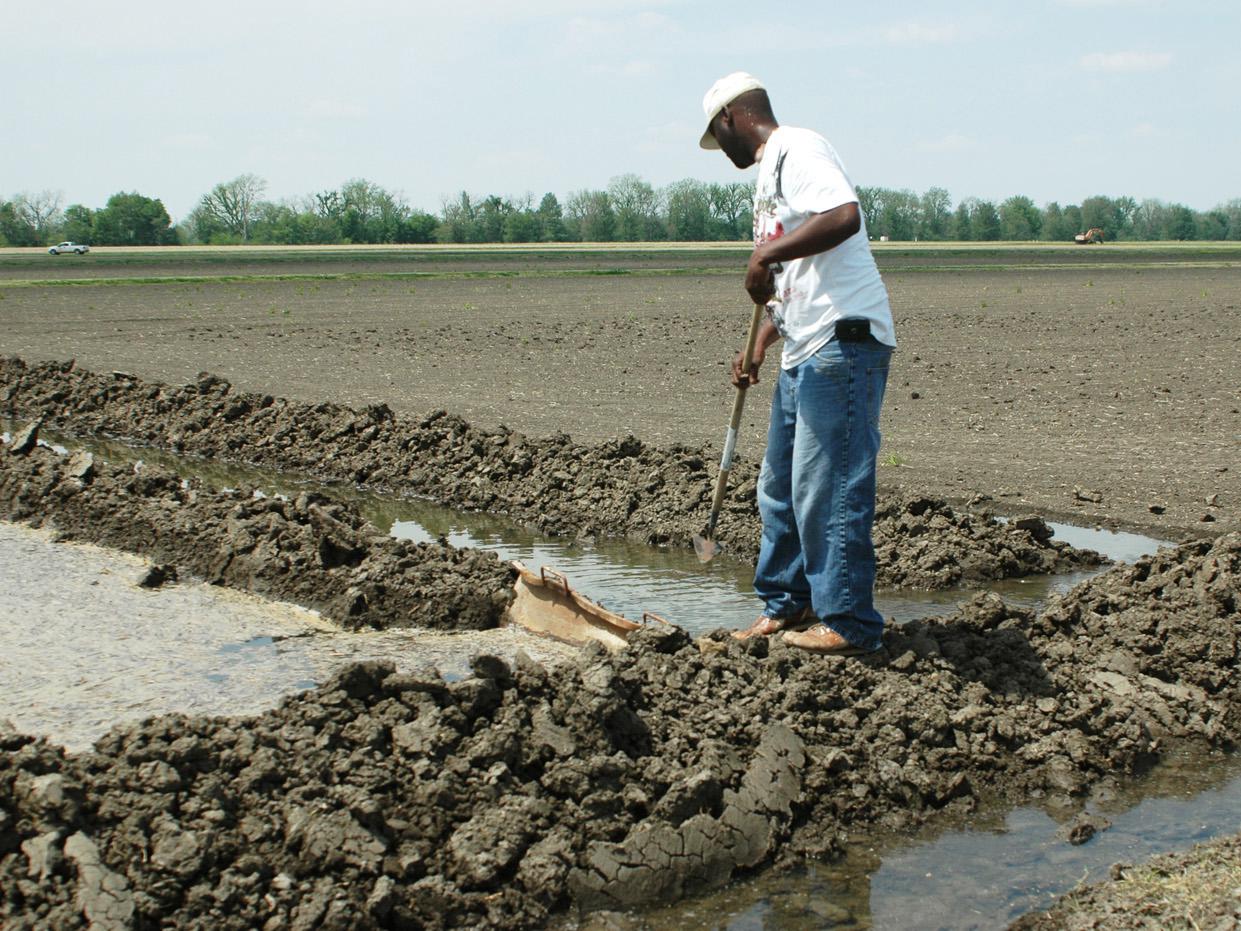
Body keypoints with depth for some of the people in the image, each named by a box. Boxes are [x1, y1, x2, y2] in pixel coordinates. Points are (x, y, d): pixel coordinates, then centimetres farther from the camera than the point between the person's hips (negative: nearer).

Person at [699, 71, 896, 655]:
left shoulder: (796, 150, -8)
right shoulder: (771, 173, 24)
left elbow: (844, 216, -27)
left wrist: (767, 253, -21)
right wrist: (757, 349, 20)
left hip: (842, 339, -11)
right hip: (804, 351, 11)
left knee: (828, 486, -8)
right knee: (780, 486, 16)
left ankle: (848, 625, 0)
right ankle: (787, 605, 27)